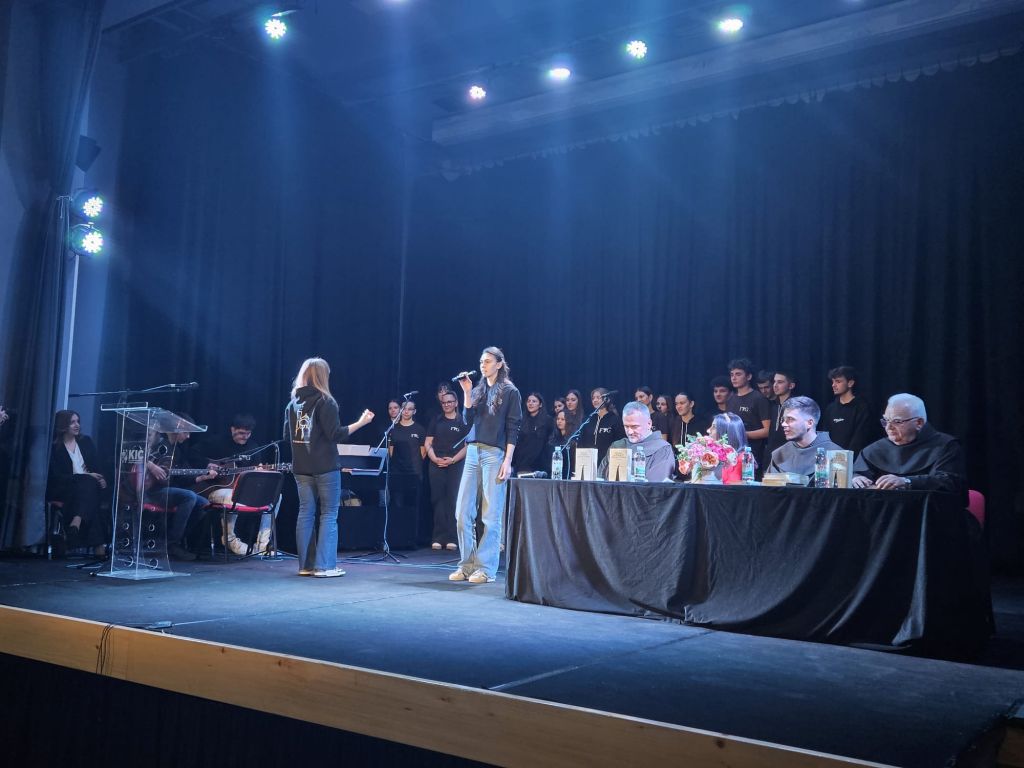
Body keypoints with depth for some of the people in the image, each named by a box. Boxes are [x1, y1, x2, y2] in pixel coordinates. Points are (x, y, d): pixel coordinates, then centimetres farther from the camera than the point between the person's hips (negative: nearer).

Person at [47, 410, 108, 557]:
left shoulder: (86, 441, 16)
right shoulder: (54, 447, 1)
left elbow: (96, 466, 12)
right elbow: (57, 476, -9)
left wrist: (100, 478, -12)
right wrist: (87, 476, -17)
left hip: (89, 484, 3)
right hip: (64, 489, -3)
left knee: (89, 485, -33)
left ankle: (76, 523, -60)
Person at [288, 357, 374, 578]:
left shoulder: (293, 402, 8)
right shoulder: (325, 401, -10)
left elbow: (291, 433, 14)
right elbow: (335, 434, -15)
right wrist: (361, 422, -10)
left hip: (301, 467, 6)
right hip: (325, 466, -6)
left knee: (305, 513, 10)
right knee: (329, 514, 2)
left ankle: (306, 565, 11)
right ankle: (324, 566, -2)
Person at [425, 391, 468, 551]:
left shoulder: (463, 422, 5)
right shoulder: (436, 421, 13)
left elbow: (468, 445, 0)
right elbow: (427, 443, 10)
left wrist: (452, 460, -12)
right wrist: (435, 459, -7)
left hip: (456, 466, -2)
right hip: (436, 465, 2)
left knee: (453, 500, -5)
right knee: (438, 500, -1)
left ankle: (451, 538, -2)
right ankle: (438, 538, 1)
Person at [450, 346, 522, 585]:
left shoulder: (509, 392, 1)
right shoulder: (478, 390, 17)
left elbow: (512, 429, -3)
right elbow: (468, 419, 8)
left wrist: (507, 461, -10)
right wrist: (467, 392, -1)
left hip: (495, 454, -5)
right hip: (472, 452, 6)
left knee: (491, 514, -4)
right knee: (463, 512, 2)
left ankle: (486, 568, 1)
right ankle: (467, 564, 11)